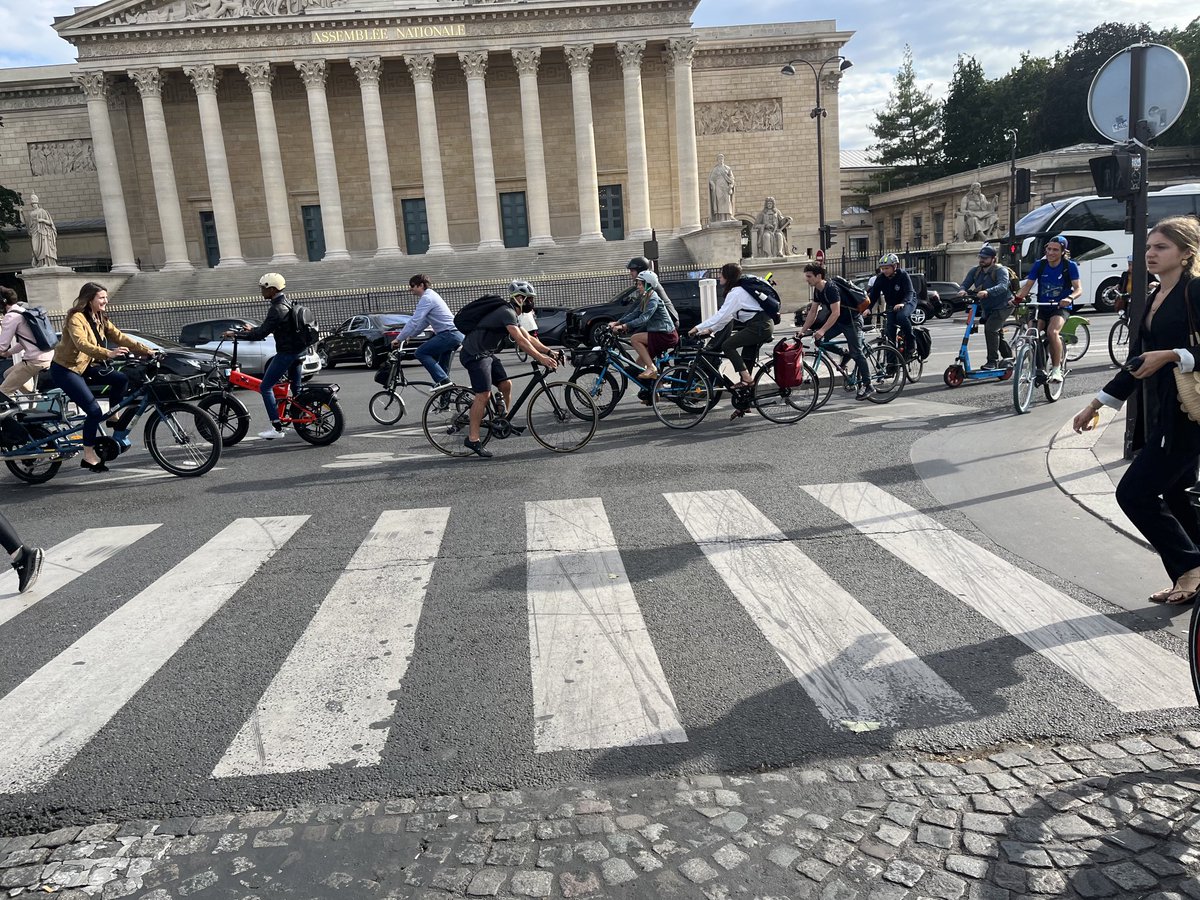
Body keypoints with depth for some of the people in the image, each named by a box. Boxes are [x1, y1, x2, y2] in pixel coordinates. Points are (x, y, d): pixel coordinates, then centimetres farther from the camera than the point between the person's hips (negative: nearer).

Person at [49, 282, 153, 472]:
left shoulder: (100, 319, 4)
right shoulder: (76, 318, -21)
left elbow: (120, 337, -2)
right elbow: (82, 344, -36)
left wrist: (146, 350, -11)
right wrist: (109, 353, -51)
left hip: (85, 366, 8)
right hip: (64, 369, -8)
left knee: (121, 380, -14)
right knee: (94, 410, -17)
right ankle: (88, 456, -5)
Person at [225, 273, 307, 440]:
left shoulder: (276, 309, -19)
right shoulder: (287, 302, 11)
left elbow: (261, 334, -22)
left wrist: (235, 334, -16)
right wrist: (252, 329, 24)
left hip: (286, 352, -10)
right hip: (299, 349, 10)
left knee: (265, 387, -4)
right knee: (296, 387, 20)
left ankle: (277, 428, -7)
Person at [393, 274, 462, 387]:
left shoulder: (426, 298, -9)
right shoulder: (431, 296, 22)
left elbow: (414, 322, -16)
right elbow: (424, 322, 27)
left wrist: (399, 338, -11)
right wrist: (409, 336, 22)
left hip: (448, 334, -10)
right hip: (455, 335, 10)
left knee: (420, 353, -11)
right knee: (443, 369, 13)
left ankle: (442, 380, -17)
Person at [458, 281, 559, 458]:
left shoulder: (511, 314, 16)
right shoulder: (507, 312, -17)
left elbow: (529, 338, 15)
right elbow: (520, 341, -26)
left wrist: (549, 351, 4)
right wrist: (541, 358, -28)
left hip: (486, 354, 10)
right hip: (475, 354, -10)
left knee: (506, 385, 9)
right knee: (484, 394, -14)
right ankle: (472, 439, -11)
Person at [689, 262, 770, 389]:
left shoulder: (736, 293, -14)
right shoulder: (738, 290, 18)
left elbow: (721, 315, -19)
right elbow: (726, 316, 19)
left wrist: (698, 328, -14)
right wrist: (710, 330, 13)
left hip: (759, 327, -11)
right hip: (762, 326, 11)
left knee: (727, 345, -11)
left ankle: (747, 378, -12)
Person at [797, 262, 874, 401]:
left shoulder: (831, 288, -27)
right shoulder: (817, 290, 0)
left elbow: (836, 313, -32)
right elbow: (813, 312, 6)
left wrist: (822, 330, -38)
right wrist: (803, 330, 1)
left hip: (852, 320, -9)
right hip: (839, 321, 9)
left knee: (856, 353, -8)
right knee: (820, 340, -6)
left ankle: (868, 385, 0)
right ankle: (845, 354, 10)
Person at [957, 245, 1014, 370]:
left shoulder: (1000, 270, -15)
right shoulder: (975, 270, 5)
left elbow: (1003, 286, -33)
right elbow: (965, 284, -2)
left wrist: (987, 292, -50)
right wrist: (962, 290, -28)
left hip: (1003, 306, -8)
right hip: (987, 308, 8)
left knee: (990, 329, -25)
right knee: (995, 333, 15)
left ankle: (993, 361, -21)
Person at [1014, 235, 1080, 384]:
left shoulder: (1070, 266, -6)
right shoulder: (1040, 264, 0)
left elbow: (1078, 288, -11)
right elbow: (1028, 285, -1)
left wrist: (1069, 298, -34)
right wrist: (1017, 298, -21)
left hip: (1061, 308, -3)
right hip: (1042, 308, 3)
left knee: (1052, 331, -31)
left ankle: (1057, 369, -22)